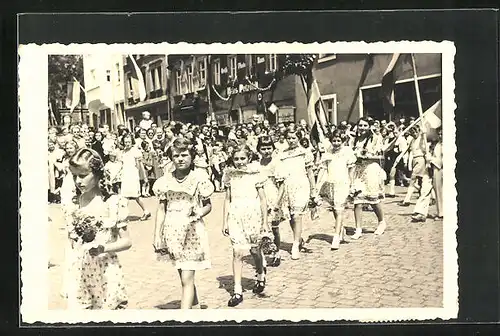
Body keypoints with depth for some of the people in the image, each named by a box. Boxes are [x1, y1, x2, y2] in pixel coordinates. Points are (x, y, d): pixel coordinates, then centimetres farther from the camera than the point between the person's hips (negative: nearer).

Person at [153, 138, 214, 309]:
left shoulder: (199, 178, -5)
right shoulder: (165, 180, 2)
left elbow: (208, 205, 3)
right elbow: (161, 209, 7)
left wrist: (199, 213, -18)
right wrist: (157, 236, 4)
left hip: (192, 232, -4)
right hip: (173, 232, 4)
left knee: (187, 278, -9)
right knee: (184, 276, 17)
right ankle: (193, 302, 41)